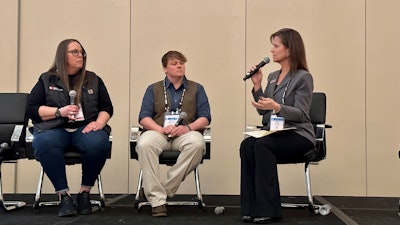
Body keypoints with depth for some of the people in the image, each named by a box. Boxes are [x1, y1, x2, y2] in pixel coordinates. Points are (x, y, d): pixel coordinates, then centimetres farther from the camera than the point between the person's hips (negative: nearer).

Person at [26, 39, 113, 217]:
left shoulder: (93, 80, 17)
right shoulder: (47, 80, 12)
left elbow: (107, 108, 14)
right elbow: (32, 109, 6)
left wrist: (99, 123, -8)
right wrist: (59, 112, -9)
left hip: (85, 128, 1)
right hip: (54, 128, -1)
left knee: (99, 143, -34)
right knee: (44, 143, -37)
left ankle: (85, 192, -14)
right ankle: (64, 195, -27)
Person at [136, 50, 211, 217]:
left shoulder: (196, 89, 19)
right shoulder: (153, 89, 19)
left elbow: (205, 118, 8)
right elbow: (144, 118, 7)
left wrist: (188, 127, -13)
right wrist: (161, 129, -14)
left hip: (185, 133, 0)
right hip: (158, 132, 0)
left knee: (197, 143, -36)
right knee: (144, 144, -35)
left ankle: (166, 188, -27)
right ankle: (157, 200, -34)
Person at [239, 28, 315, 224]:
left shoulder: (303, 77, -5)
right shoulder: (273, 77, 16)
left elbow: (301, 114, -13)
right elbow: (262, 110, 15)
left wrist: (277, 107, -29)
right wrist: (257, 86, 3)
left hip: (298, 135, -6)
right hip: (274, 132, 6)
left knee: (261, 145, -33)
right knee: (247, 144, -26)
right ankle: (251, 208, -25)